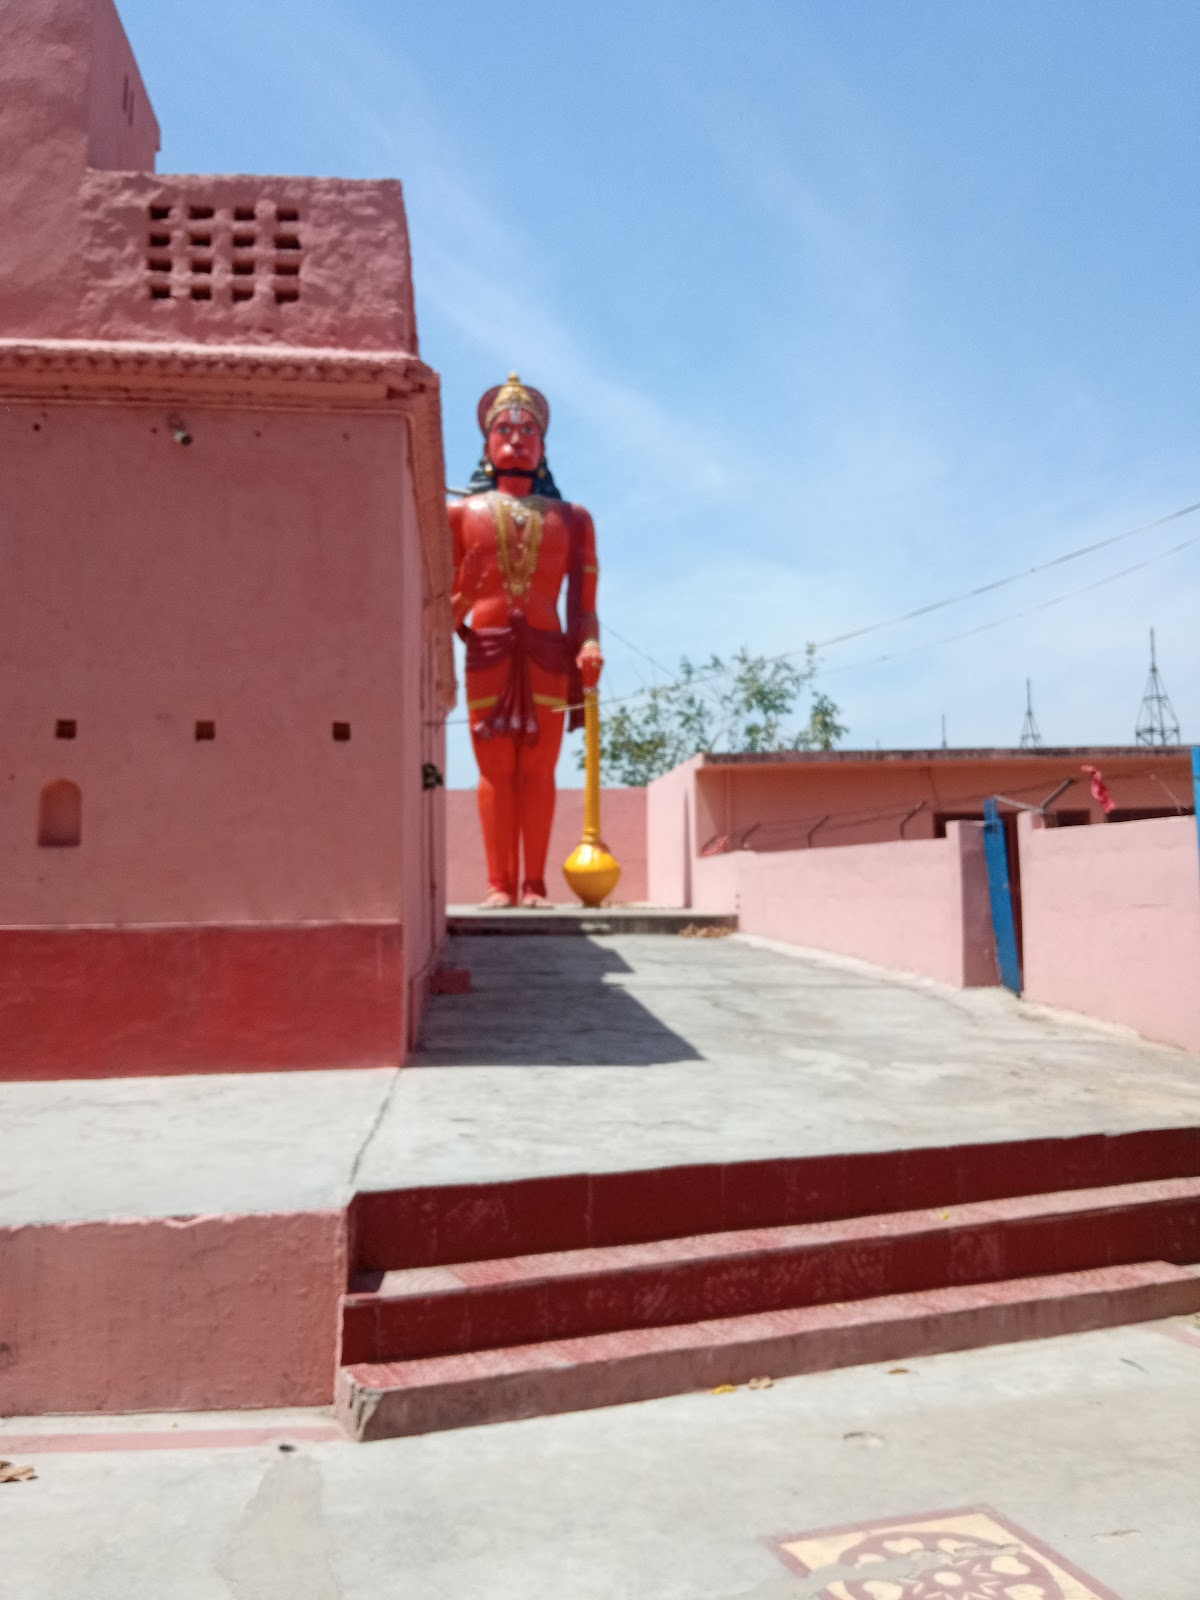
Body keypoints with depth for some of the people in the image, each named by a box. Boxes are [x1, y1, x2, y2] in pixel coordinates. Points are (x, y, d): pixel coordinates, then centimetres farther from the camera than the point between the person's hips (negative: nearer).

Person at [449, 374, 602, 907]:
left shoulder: (569, 518, 16)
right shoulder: (462, 513, 14)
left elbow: (583, 598, 7)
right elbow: (447, 597, 7)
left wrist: (590, 645, -7)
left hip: (547, 649, 1)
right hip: (487, 648, 0)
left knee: (538, 769, -1)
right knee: (496, 768, -4)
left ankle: (534, 884, 2)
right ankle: (500, 884, -1)